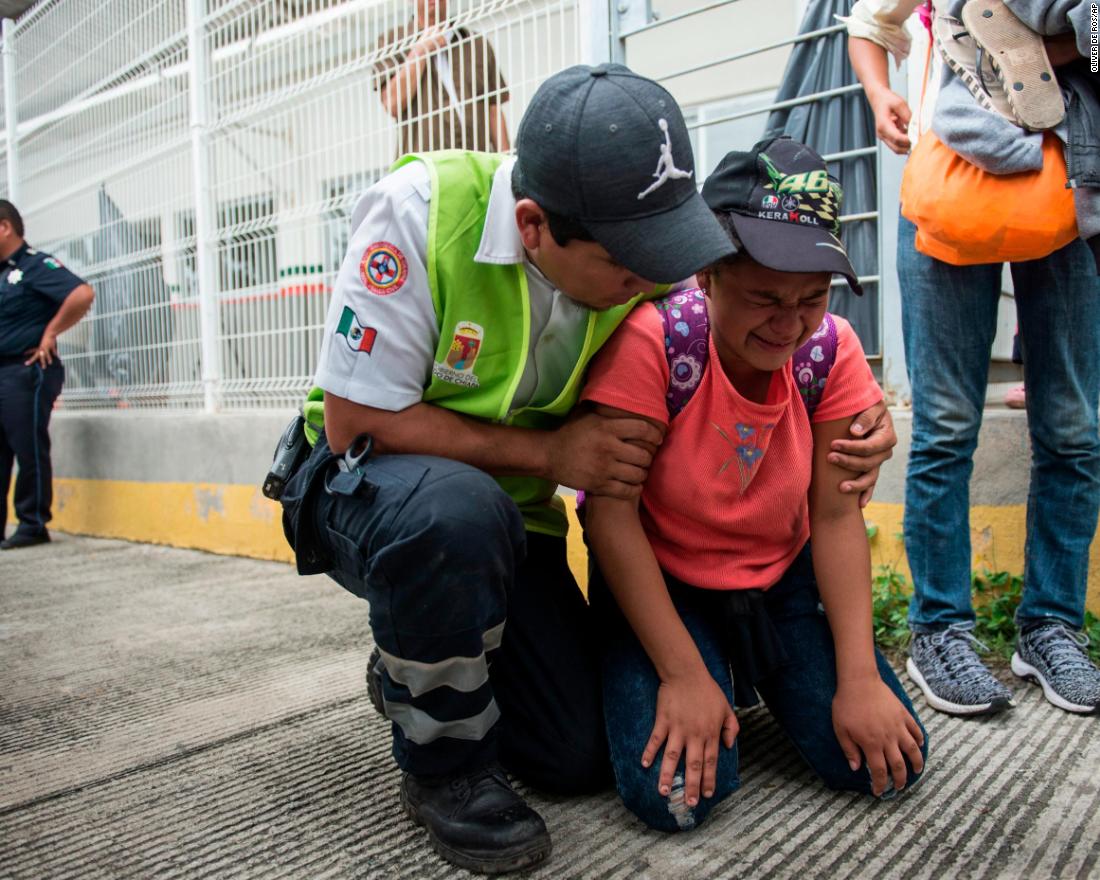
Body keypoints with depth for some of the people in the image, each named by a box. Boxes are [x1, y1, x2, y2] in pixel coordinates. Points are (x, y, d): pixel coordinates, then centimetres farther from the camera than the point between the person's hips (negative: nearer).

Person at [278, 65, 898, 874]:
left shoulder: (640, 259, -14)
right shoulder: (421, 210, -27)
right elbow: (353, 421, -25)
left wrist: (856, 425, -19)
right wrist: (550, 451, -28)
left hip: (508, 511, 4)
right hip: (365, 483, -3)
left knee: (582, 758, -1)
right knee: (459, 510, -41)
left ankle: (416, 675, 27)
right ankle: (443, 764, -11)